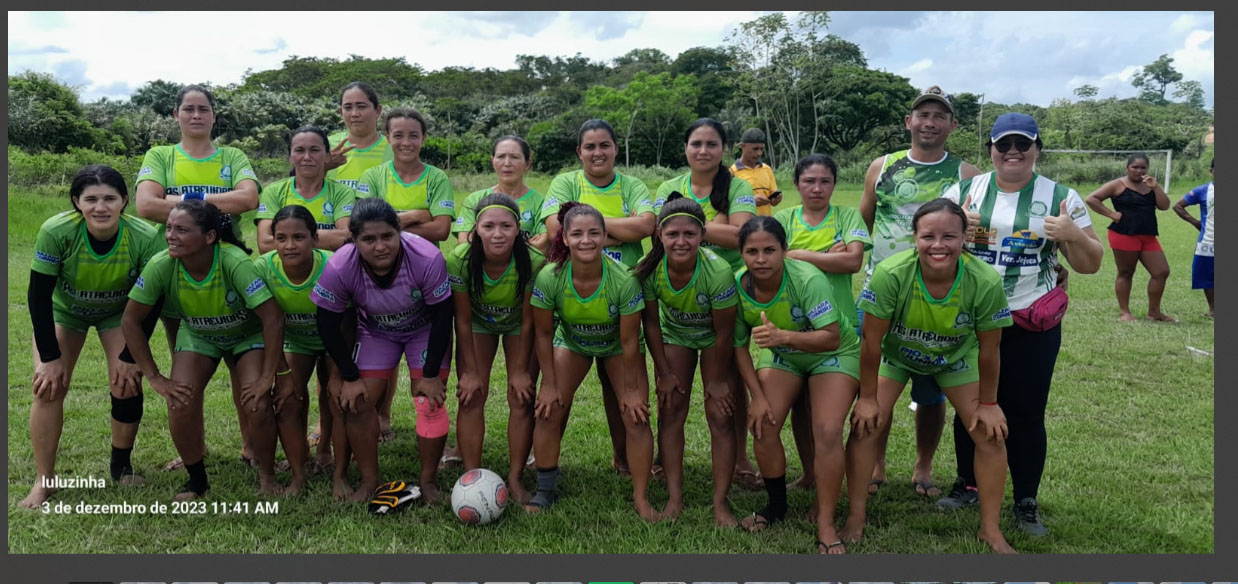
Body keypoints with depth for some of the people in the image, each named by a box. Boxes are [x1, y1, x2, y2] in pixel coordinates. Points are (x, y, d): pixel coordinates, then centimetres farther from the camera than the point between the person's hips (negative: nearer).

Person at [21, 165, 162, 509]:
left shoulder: (145, 238, -32)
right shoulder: (56, 231, -33)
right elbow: (38, 296, -22)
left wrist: (130, 357, -18)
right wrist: (50, 357, -20)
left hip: (119, 312, 0)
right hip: (64, 310, 0)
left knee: (127, 387, -11)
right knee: (49, 387, -12)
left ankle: (121, 468, 13)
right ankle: (43, 481, 2)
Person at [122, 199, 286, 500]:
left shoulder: (235, 262, -36)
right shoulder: (161, 266, -27)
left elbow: (273, 319, -33)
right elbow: (131, 321, -15)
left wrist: (268, 377, -28)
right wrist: (156, 378, -15)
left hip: (248, 335, -2)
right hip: (197, 335, 3)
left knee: (256, 404, -20)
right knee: (180, 403, -16)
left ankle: (267, 476, 7)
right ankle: (196, 479, 9)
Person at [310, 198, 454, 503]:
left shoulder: (427, 258, -35)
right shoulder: (339, 268, -30)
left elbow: (442, 318, -22)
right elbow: (327, 326, -15)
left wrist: (431, 374, -17)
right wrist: (350, 377, -12)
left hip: (426, 329, -2)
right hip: (375, 331, 2)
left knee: (430, 403, -10)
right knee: (358, 402, -5)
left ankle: (428, 481, 10)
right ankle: (369, 480, 14)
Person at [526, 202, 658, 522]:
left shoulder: (624, 280, -35)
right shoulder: (549, 278, -31)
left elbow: (629, 341, -23)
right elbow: (544, 334, -15)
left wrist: (631, 389, -14)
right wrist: (549, 384, -10)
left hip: (616, 345, -1)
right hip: (572, 341, 2)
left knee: (636, 416, -10)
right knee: (549, 410, -8)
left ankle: (641, 500, 5)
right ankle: (546, 491, 12)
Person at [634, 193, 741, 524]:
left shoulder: (718, 271, -36)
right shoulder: (649, 270, -27)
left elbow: (723, 333, -23)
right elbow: (651, 324, -12)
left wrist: (717, 381, -14)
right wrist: (664, 373, -7)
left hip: (713, 337, -2)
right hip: (674, 333, 3)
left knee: (720, 416, -8)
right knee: (670, 412, -2)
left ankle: (720, 504, 0)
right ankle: (675, 499, 5)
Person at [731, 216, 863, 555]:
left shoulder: (808, 279, -33)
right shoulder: (738, 288, -20)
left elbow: (831, 337, -37)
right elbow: (740, 346, -8)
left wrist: (783, 335, -52)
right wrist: (757, 396, -14)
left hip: (833, 355, -4)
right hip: (781, 355, 4)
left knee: (827, 432, -20)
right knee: (763, 425, -10)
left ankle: (825, 525, -5)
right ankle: (777, 505, 15)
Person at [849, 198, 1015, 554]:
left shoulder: (985, 283, -32)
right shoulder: (891, 274, -37)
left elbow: (988, 349, -16)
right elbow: (872, 341, -23)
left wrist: (988, 404, -5)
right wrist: (868, 397, -14)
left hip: (956, 358, 1)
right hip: (896, 353, -1)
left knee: (991, 434, -5)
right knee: (866, 424, -12)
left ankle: (991, 530, 14)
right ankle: (856, 518, 6)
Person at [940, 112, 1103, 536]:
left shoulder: (1061, 197, -1)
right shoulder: (963, 191, 2)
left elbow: (1091, 264, 1)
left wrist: (1073, 235, -19)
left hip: (1032, 326, -1)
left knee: (1025, 414, 4)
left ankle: (1026, 503, 17)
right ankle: (968, 485, 29)